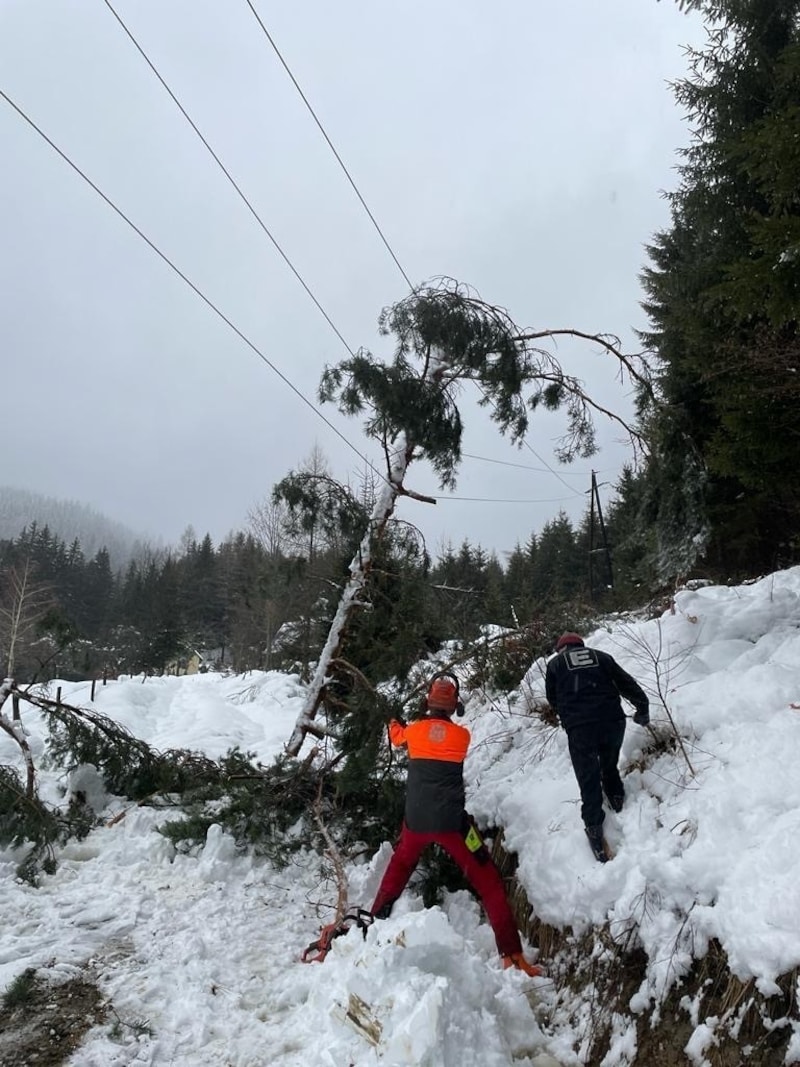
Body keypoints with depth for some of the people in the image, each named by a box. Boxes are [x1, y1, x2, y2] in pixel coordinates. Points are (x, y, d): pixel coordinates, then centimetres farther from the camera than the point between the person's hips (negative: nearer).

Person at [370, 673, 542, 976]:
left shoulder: (413, 730, 3)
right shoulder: (462, 735, -2)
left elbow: (397, 736, 26)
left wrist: (394, 723, 49)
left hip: (416, 820, 2)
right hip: (450, 821, -2)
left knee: (398, 869, 30)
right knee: (488, 882, 5)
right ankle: (512, 955, -1)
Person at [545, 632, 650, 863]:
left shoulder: (555, 664, 15)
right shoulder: (601, 656, 18)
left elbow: (553, 700, 18)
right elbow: (627, 684, 18)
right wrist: (643, 708, 29)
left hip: (579, 727, -2)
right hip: (612, 720, 2)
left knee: (589, 780, 6)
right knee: (610, 765, 31)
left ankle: (594, 829, 4)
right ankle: (616, 797, 41)